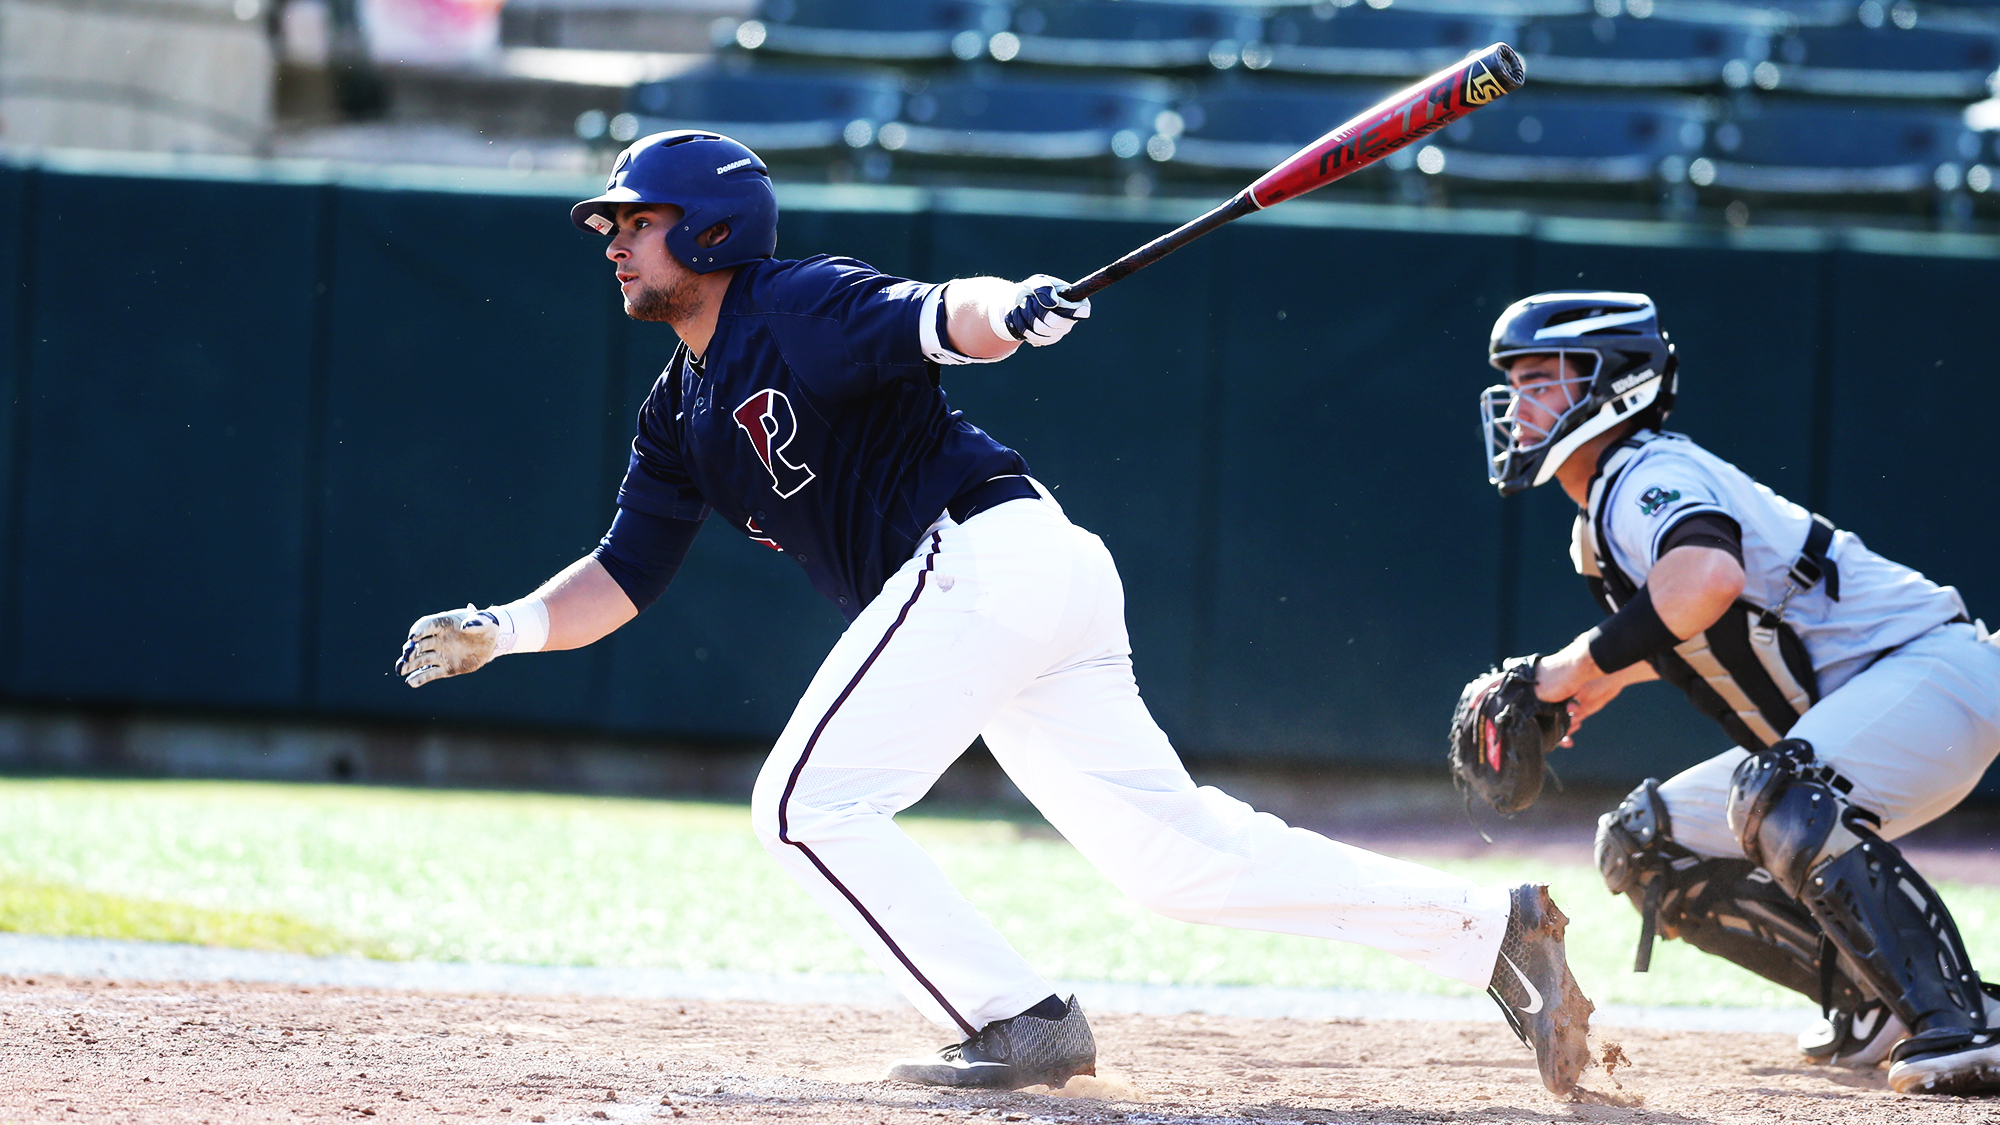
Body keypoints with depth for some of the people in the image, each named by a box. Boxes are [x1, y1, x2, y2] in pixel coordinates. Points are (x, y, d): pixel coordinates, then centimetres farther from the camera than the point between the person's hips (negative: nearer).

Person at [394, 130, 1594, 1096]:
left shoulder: (802, 307, -7)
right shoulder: (683, 412, 20)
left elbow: (939, 318, -24)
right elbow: (627, 572, 20)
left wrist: (1005, 309, -47)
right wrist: (503, 628, 4)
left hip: (988, 553, -9)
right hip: (1034, 589, 9)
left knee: (812, 803, -9)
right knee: (1178, 848, 7)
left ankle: (1019, 1022, -7)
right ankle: (1485, 926, 8)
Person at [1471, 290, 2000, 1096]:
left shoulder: (1649, 477, -16)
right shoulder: (1600, 520, 14)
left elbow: (1709, 578, -39)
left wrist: (1583, 664, -25)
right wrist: (1613, 678, 13)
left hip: (1934, 667, -11)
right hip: (1842, 717, 11)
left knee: (1783, 802, -38)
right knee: (1645, 849, 12)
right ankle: (1872, 1000, 8)